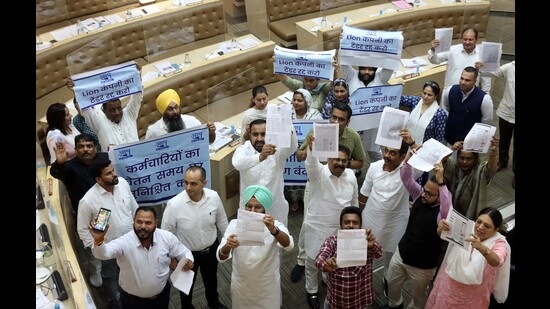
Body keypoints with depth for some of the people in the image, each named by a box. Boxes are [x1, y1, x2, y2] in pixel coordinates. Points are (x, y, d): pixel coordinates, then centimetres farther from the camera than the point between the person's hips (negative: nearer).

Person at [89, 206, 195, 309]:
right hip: (132, 299, -2)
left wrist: (188, 261, -26)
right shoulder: (124, 242, -28)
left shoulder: (167, 237, -18)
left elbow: (184, 253, -4)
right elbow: (103, 253, -45)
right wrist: (98, 240, -67)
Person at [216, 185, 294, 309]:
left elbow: (288, 245, -34)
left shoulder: (275, 225, -15)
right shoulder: (235, 224, -12)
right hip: (242, 285, 1)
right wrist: (227, 246, -42)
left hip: (267, 286, -1)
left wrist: (273, 230, -54)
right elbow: (221, 257, -19)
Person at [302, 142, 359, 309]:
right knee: (313, 261, 12)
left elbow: (354, 201, 9)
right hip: (317, 227, -4)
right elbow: (311, 163, -43)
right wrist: (311, 147, -64)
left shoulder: (351, 175, -3)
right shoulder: (319, 172, -19)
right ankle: (312, 291, 35)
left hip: (341, 228, 4)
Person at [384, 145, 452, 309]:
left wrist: (441, 181, -60)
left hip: (423, 266, -6)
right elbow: (406, 178, -13)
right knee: (392, 284, 26)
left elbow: (449, 210, -52)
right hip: (401, 254, 6)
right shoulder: (419, 195, -9)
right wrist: (409, 158, -33)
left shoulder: (442, 213, -28)